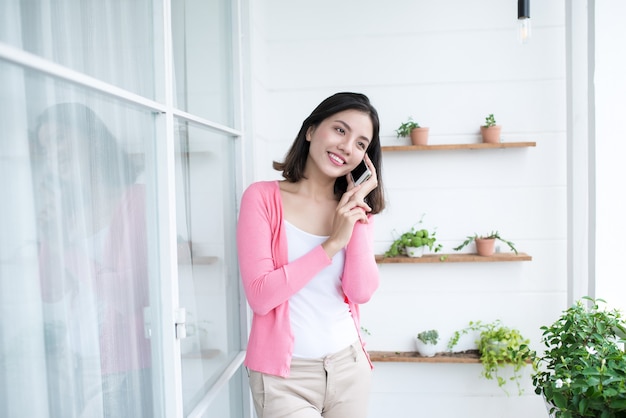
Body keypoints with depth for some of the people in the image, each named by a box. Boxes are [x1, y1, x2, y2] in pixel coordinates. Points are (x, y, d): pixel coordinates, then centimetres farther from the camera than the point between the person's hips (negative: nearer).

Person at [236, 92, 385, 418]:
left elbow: (361, 292, -8)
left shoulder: (357, 208, 5)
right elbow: (260, 296, -17)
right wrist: (332, 244, -17)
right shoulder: (263, 197, -9)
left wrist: (359, 206, -10)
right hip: (285, 373, -4)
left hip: (348, 366, 4)